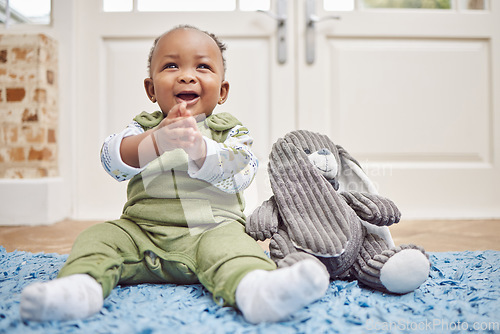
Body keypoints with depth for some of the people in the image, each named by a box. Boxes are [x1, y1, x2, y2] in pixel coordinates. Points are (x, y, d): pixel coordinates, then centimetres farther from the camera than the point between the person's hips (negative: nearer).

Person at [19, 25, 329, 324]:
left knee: (230, 242, -32)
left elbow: (241, 173, -10)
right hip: (141, 232, 4)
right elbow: (113, 160, -8)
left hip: (212, 230, -3)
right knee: (99, 236, -13)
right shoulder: (145, 126, 12)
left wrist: (199, 147, -28)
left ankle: (254, 288, -59)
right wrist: (158, 140, -29)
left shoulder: (230, 129, 8)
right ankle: (83, 285, -37)